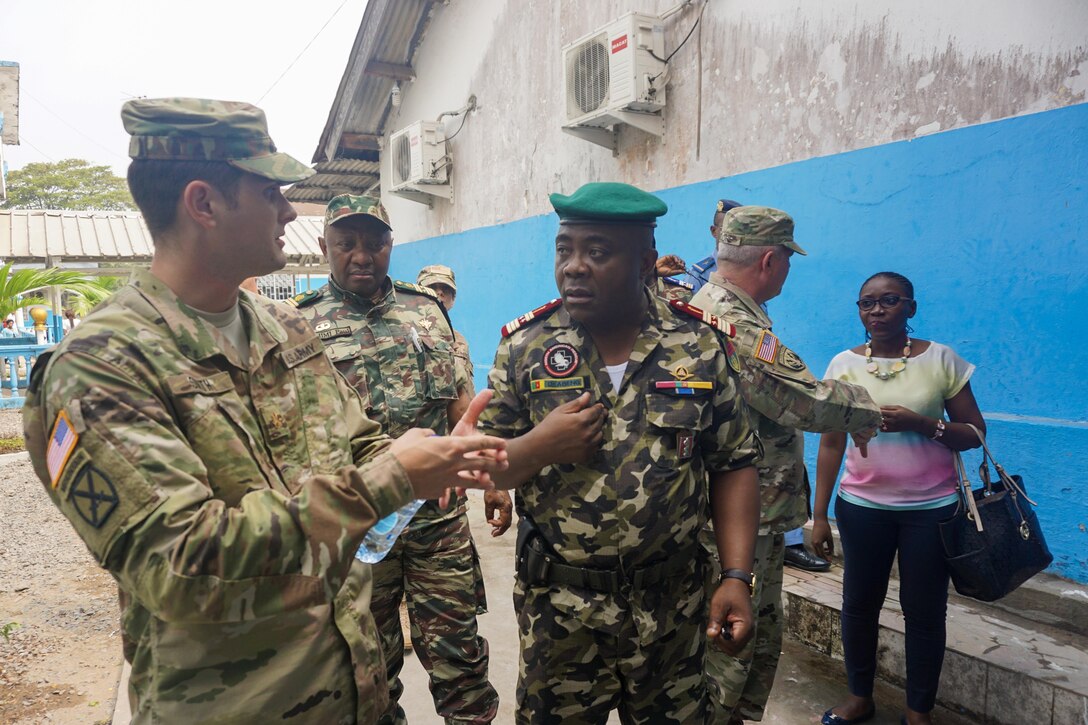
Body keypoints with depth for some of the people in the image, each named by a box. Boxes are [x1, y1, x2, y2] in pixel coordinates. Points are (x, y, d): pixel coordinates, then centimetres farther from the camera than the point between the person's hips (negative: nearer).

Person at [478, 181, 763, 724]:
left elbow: (732, 466, -1)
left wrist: (736, 577, -9)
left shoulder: (702, 345, -5)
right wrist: (539, 446, -21)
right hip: (557, 608, 0)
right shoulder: (525, 346, -5)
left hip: (671, 609, 0)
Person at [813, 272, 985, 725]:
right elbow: (830, 444, 0)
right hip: (861, 507, 1)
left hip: (931, 509, -1)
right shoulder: (844, 364, -2)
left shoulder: (942, 359, -5)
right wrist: (819, 515, -1)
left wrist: (920, 424, -21)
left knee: (924, 611, 8)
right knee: (859, 603, 10)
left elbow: (974, 433, -2)